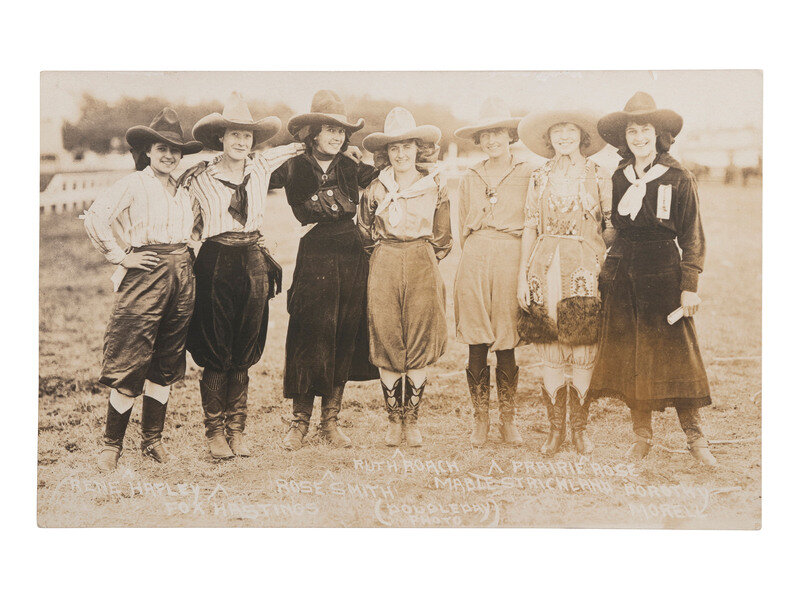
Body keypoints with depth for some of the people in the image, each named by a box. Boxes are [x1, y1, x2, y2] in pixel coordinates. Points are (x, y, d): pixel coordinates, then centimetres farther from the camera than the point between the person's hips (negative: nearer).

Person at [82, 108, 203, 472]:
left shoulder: (184, 190, 15)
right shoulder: (133, 184, -3)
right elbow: (94, 218, -14)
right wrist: (121, 256, -12)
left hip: (181, 276, 6)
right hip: (145, 274, -6)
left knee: (166, 365, 8)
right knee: (130, 363, -6)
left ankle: (152, 439, 18)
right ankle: (112, 444, 4)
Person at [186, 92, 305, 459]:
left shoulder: (261, 168, 7)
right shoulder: (200, 178, -2)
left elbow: (290, 150, 28)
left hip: (254, 263, 3)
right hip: (216, 263, -3)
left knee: (244, 353, 7)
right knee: (215, 353, 0)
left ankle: (237, 429, 14)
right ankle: (215, 432, 10)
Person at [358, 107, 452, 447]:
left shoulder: (435, 188, 2)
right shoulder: (375, 190, 3)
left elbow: (442, 240, 11)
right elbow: (365, 234, 15)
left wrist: (420, 259, 11)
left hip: (423, 270, 0)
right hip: (384, 271, 0)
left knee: (420, 348, 0)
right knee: (387, 346, 1)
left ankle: (412, 420, 11)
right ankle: (394, 419, 12)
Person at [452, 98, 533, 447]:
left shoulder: (527, 176, 4)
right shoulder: (469, 179, 13)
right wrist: (473, 257, 14)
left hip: (510, 261, -2)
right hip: (474, 262, 2)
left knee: (506, 348, 1)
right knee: (477, 347, 2)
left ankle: (508, 421, 12)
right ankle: (480, 421, 11)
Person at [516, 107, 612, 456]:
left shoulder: (599, 177, 6)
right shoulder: (540, 178, 10)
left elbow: (613, 228, 7)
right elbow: (530, 229, 11)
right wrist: (523, 274, 5)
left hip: (586, 269, -1)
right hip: (546, 267, 1)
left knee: (584, 355, -2)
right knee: (551, 355, 1)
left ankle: (579, 428, 12)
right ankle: (556, 428, 12)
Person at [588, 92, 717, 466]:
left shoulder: (679, 179, -2)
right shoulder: (618, 178, 9)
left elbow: (692, 238, -2)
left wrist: (690, 286, -8)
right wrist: (605, 271, 8)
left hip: (663, 272, -4)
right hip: (622, 274, 4)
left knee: (675, 352, -4)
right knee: (630, 354, 3)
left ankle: (694, 436, 2)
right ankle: (642, 436, 12)